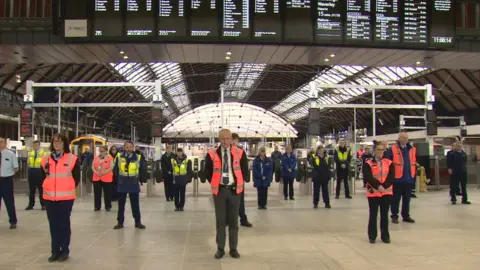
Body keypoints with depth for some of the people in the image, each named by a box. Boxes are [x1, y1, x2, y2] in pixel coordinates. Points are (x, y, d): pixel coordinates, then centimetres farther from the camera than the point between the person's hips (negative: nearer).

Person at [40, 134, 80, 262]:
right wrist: (47, 188, 10)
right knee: (53, 225, 10)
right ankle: (55, 251, 19)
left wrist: (69, 189, 2)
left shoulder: (72, 159, -6)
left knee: (64, 224, 4)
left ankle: (65, 251, 14)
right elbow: (43, 176, 17)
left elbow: (76, 177, 2)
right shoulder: (45, 159, 5)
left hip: (66, 197, -3)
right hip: (49, 197, 4)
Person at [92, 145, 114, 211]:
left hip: (107, 178, -4)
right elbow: (93, 167, 7)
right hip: (97, 178, 4)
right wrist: (96, 172, -11)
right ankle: (97, 206, 17)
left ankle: (108, 206, 13)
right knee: (97, 193, 8)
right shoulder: (96, 158, 10)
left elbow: (111, 167, -10)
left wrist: (104, 172, -19)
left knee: (107, 193, 3)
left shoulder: (110, 158, -3)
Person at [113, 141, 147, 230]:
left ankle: (138, 222, 17)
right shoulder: (119, 157, -5)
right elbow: (116, 169, 6)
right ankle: (120, 222, 20)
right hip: (122, 185, 1)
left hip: (134, 185, -1)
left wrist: (139, 178, 5)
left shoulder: (138, 158, -5)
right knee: (121, 205, 9)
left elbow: (142, 169, 7)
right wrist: (119, 179, 3)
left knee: (135, 205, 7)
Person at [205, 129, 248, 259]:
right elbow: (207, 171, 8)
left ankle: (233, 248, 17)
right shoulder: (212, 154, -5)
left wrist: (240, 183, 6)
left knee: (233, 220, 8)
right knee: (220, 220, 6)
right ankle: (220, 248, 15)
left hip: (234, 189, 0)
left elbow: (245, 170, 9)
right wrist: (214, 183, 5)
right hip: (219, 190, 0)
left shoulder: (239, 153, -3)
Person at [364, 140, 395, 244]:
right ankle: (372, 236, 13)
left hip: (386, 192, 2)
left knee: (384, 214, 8)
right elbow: (368, 178, -13)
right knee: (373, 214, 3)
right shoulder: (368, 163, -2)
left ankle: (385, 236, 17)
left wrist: (384, 186, -18)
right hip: (373, 192, -2)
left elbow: (391, 177, -5)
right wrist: (378, 186, -22)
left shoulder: (389, 163, 4)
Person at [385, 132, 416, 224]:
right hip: (397, 178, -5)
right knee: (396, 199, 3)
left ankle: (406, 216, 24)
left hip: (409, 179, 5)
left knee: (407, 199, 14)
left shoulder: (412, 149, 10)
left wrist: (413, 175, 15)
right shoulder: (393, 149, -8)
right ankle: (394, 216, 12)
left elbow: (414, 162, 18)